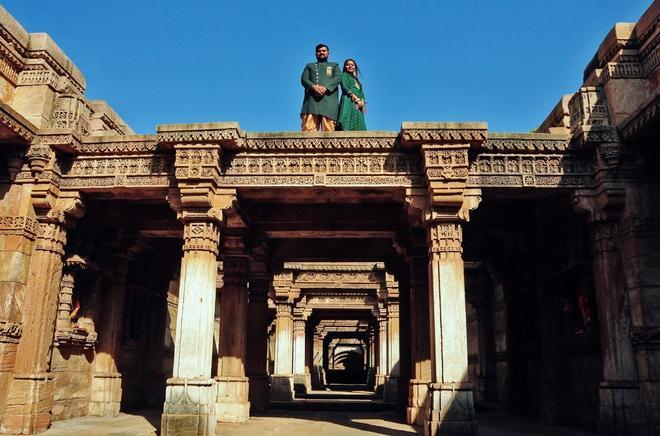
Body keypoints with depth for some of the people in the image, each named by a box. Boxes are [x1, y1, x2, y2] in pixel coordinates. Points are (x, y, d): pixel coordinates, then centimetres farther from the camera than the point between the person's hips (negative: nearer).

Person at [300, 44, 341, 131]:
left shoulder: (334, 66, 28)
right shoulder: (309, 66, 31)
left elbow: (338, 78, 7)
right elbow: (304, 79, 12)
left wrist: (325, 87, -12)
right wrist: (314, 87, -10)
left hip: (329, 100, 0)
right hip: (311, 99, 1)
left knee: (328, 130, -14)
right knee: (308, 130, -17)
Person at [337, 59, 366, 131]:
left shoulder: (356, 80, 31)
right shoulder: (344, 75, 14)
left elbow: (361, 93, 20)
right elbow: (345, 87, -3)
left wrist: (362, 101, -3)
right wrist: (355, 97, -13)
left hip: (358, 104, 7)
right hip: (348, 101, -6)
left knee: (358, 126, -8)